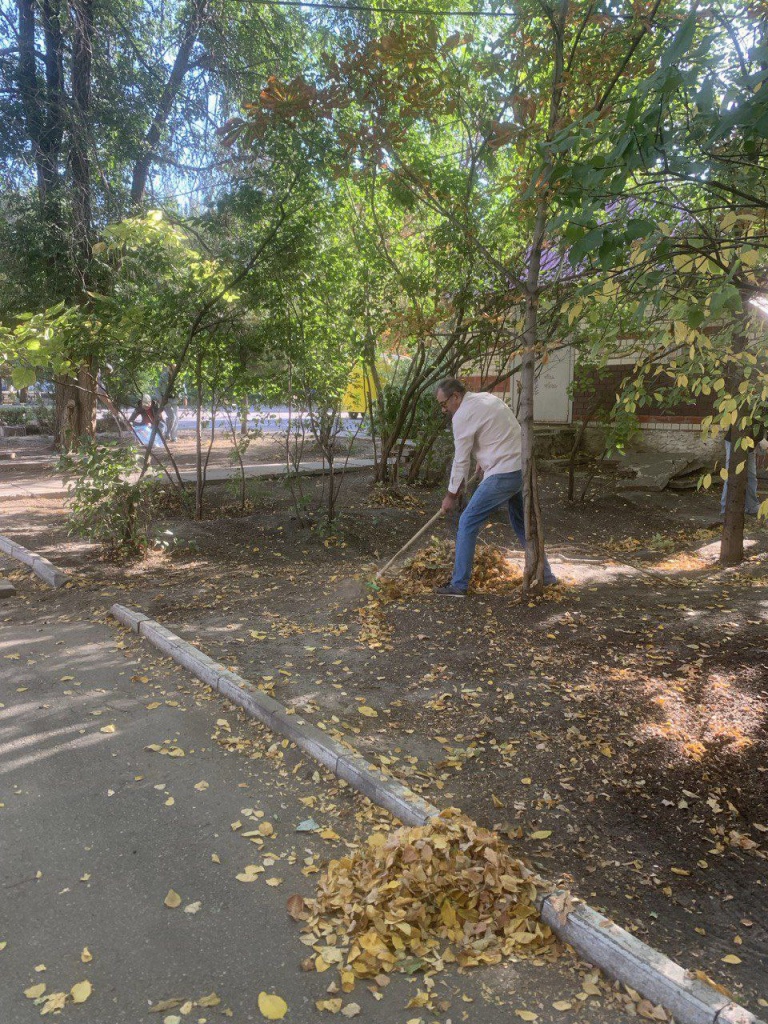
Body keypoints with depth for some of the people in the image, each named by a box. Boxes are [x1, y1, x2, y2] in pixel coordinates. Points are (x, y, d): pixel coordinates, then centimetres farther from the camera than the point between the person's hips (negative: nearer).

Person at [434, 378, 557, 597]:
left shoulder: (462, 416, -11)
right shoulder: (487, 398, 16)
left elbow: (461, 460, -7)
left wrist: (451, 495, 3)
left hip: (502, 476, -9)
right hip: (523, 468, 9)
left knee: (468, 523, -2)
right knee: (522, 522, 23)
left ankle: (459, 585, 2)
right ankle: (544, 574, 32)